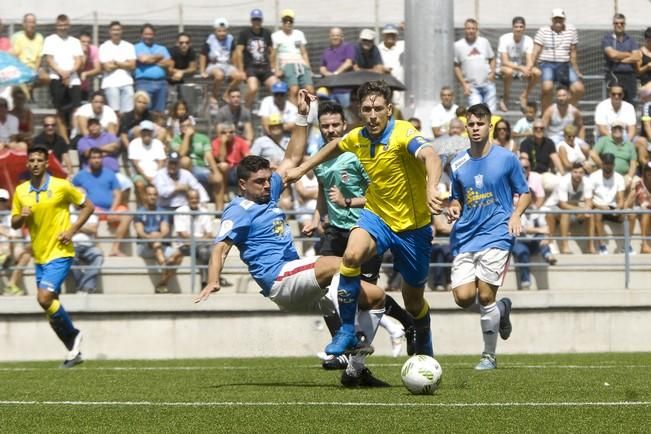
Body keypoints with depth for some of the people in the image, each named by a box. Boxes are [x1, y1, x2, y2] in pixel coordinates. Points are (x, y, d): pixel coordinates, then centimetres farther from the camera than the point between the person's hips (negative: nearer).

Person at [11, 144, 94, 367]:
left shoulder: (61, 186, -8)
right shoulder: (21, 191, 5)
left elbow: (88, 207, 1)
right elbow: (14, 224, 12)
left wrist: (72, 230, -10)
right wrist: (21, 216, -11)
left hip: (60, 253, -6)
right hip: (40, 256, 6)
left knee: (45, 298, -21)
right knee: (51, 306, 7)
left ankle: (72, 334, 1)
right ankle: (74, 351, 20)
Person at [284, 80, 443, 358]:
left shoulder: (402, 133, -23)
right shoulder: (357, 138, -4)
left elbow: (430, 156, -43)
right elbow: (335, 146, 21)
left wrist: (432, 189, -62)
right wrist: (302, 169, 20)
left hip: (413, 225, -3)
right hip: (377, 216, 3)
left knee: (413, 301, 10)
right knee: (352, 255, -31)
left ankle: (423, 342, 46)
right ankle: (347, 331, -17)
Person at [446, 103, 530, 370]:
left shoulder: (506, 159, 0)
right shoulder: (458, 164, 9)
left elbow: (524, 194, 7)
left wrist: (515, 215, -11)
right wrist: (454, 208, -2)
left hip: (496, 235, -4)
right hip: (465, 237, 4)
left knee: (485, 296, -12)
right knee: (463, 297, -9)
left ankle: (489, 355, 4)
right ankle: (500, 310, 24)